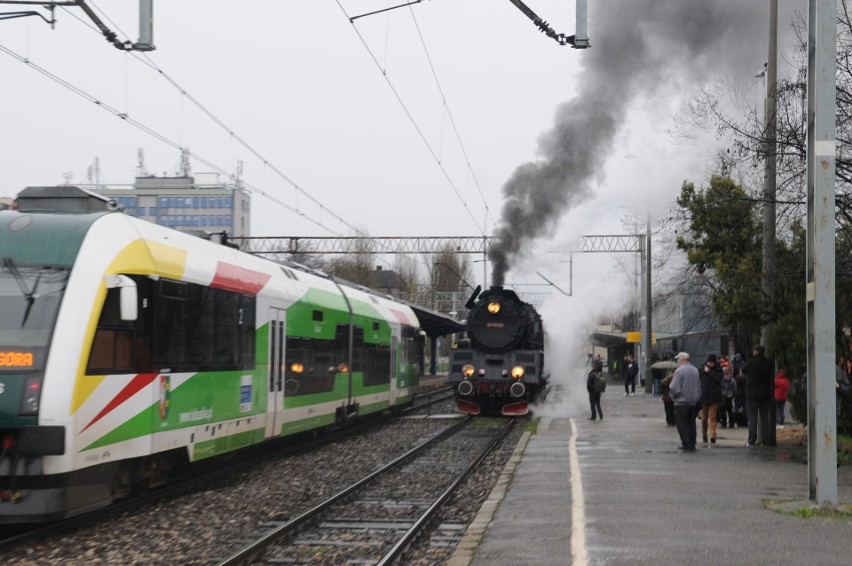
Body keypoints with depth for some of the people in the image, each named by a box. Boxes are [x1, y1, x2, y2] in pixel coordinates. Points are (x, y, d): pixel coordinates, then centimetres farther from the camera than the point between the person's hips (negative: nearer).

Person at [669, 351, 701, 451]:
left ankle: (686, 443, 0)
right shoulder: (695, 370, 6)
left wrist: (672, 395, 1)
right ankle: (692, 444, 15)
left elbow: (674, 388, -18)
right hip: (693, 402, 6)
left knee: (682, 424, 2)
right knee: (691, 423, 13)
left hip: (681, 402, -6)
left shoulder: (679, 371, -16)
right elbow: (699, 387, 13)